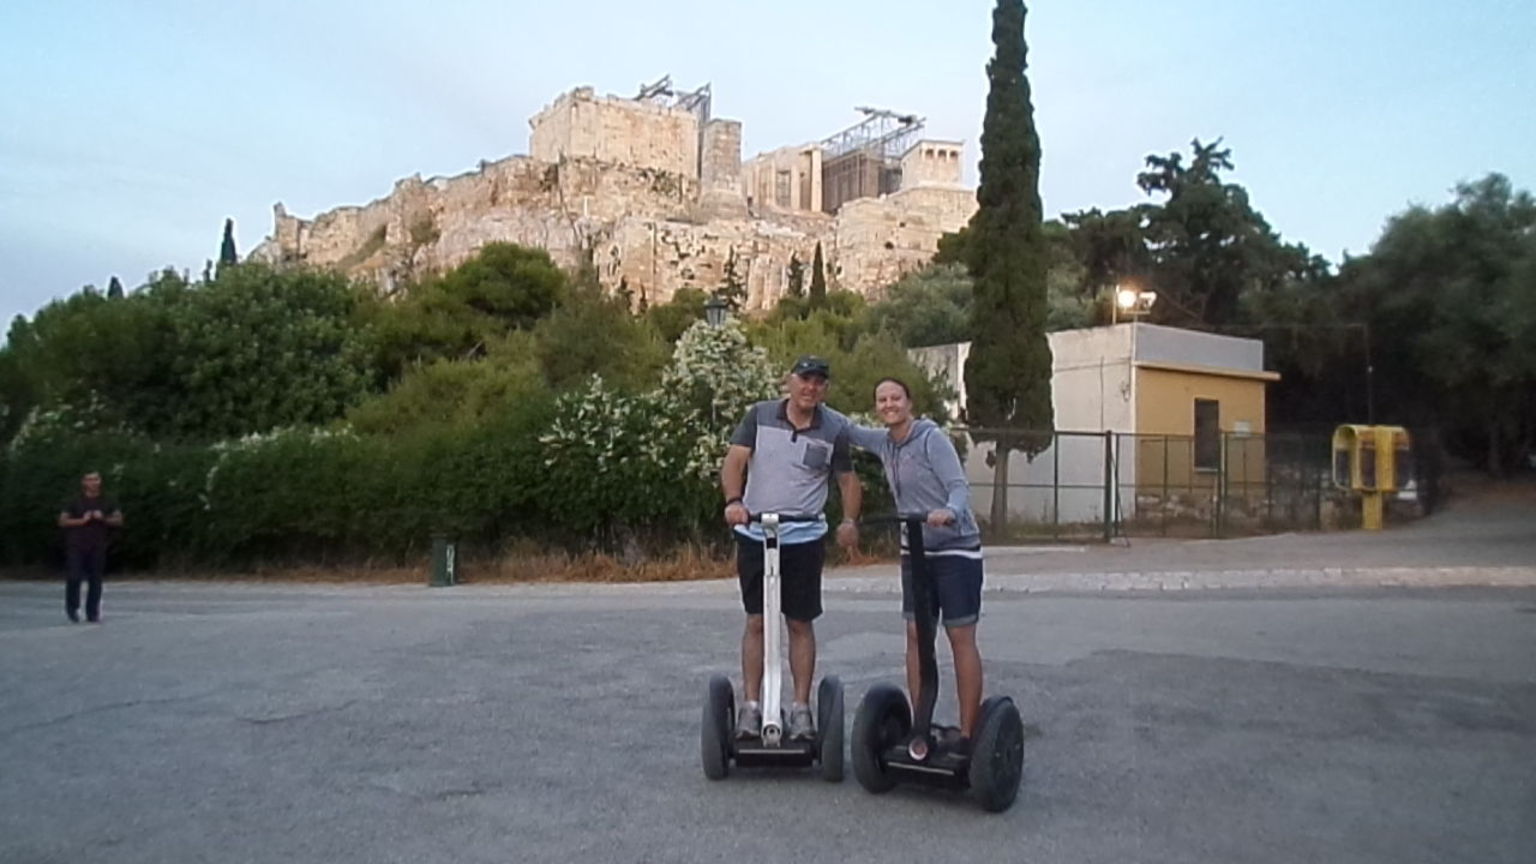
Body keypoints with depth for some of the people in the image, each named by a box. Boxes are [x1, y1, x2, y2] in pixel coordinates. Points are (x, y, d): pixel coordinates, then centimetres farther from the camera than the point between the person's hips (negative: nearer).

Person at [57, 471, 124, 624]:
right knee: (74, 577, -8)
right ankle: (72, 607, 16)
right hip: (76, 547, -2)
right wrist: (81, 520, -12)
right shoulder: (75, 502, 5)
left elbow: (119, 520, 5)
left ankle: (92, 613, 9)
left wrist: (104, 519, -12)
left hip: (97, 547, 2)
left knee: (95, 580, 1)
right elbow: (62, 521, 1)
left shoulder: (106, 503, 9)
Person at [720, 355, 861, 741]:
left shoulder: (836, 428, 0)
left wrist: (849, 521, -7)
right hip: (755, 535, 0)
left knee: (800, 623, 7)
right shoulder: (759, 415, 0)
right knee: (756, 621, 6)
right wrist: (733, 501, -25)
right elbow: (734, 461, -7)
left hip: (805, 538, 0)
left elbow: (847, 478, 9)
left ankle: (801, 707, 16)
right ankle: (751, 705, 13)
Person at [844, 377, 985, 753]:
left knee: (961, 638, -2)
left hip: (956, 548, -6)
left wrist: (949, 511, -41)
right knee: (916, 635, 5)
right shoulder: (883, 442, 6)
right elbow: (845, 430, 19)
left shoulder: (932, 438, -14)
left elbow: (959, 485, -20)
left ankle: (967, 731, 3)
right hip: (915, 550, 7)